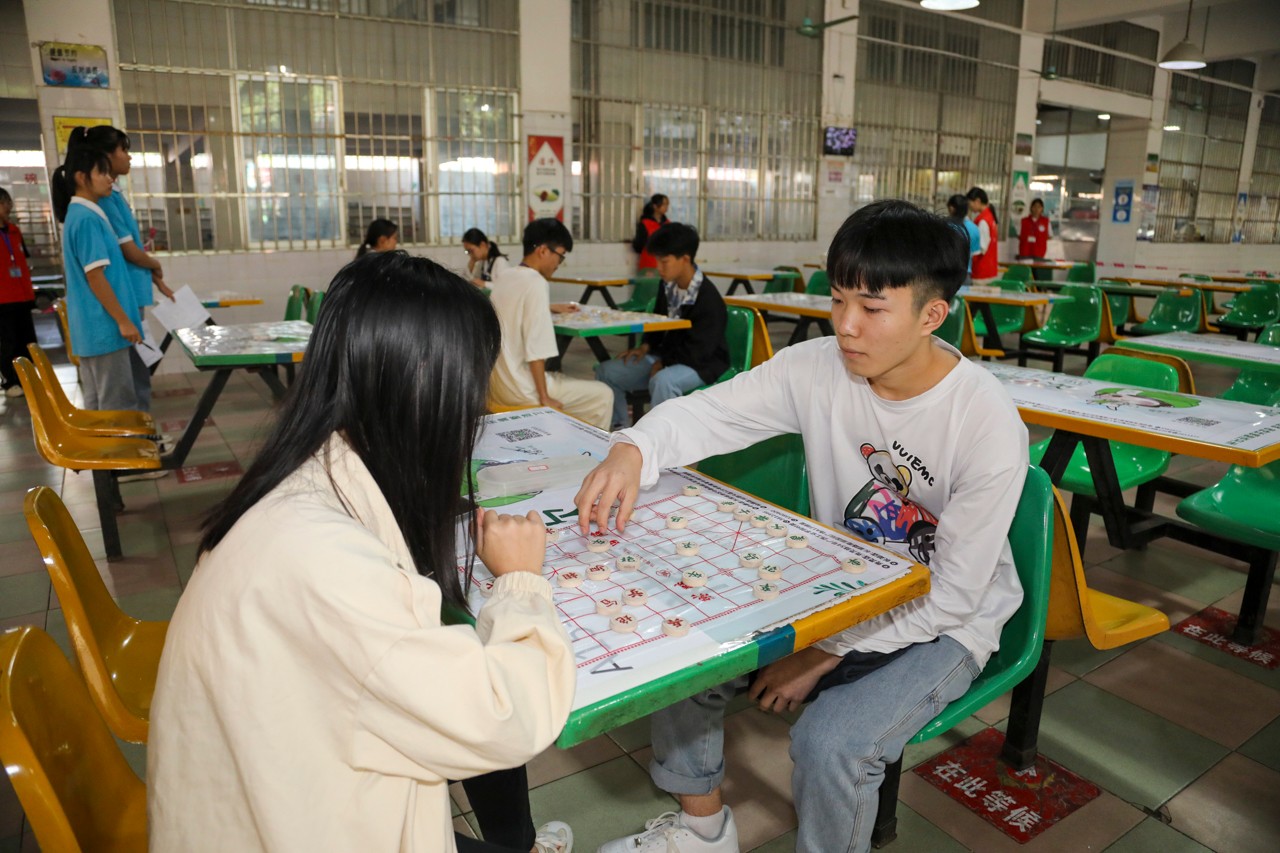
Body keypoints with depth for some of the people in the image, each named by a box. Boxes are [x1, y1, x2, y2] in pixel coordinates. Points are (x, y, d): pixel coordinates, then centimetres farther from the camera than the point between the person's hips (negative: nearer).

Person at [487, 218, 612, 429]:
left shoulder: (504, 276, 8)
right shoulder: (536, 283, -18)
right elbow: (535, 350, -22)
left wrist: (551, 308, 33)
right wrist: (544, 398, -17)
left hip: (497, 381, 9)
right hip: (519, 389, -9)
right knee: (602, 395, 1)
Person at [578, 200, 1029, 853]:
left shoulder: (989, 424, -25)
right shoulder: (818, 368, -13)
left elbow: (953, 593, -21)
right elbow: (707, 411, -13)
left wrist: (824, 653, -22)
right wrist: (632, 450, -35)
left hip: (941, 626, -4)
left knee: (830, 742, -28)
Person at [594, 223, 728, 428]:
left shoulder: (708, 299, -22)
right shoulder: (668, 286, 1)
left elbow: (697, 352, -22)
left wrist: (662, 363, -15)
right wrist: (645, 346, 1)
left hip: (701, 364, -8)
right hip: (665, 356, 8)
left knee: (662, 380, -41)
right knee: (606, 371, -2)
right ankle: (620, 427, 9)